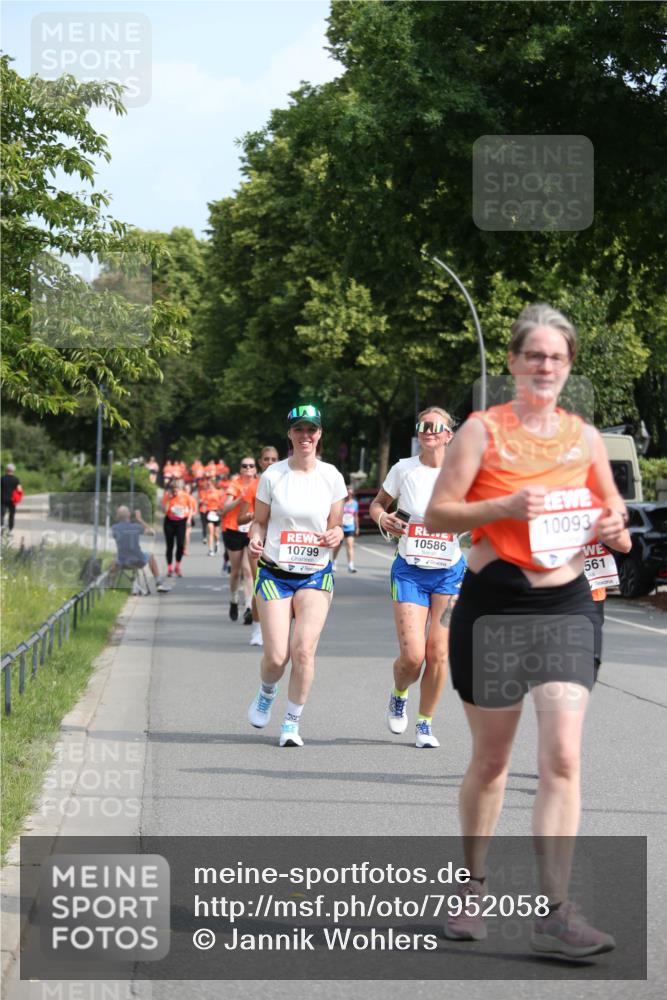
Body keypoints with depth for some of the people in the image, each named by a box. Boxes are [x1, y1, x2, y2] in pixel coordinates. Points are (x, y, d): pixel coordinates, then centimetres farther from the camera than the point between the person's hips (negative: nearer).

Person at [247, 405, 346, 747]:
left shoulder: (331, 476, 2)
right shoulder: (272, 475, -1)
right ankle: (266, 693, 29)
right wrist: (255, 540, -14)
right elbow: (260, 521, 8)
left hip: (316, 575, 0)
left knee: (304, 649, -15)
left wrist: (335, 535, -13)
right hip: (275, 574, 0)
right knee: (276, 656, -7)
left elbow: (335, 525, 10)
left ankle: (292, 722, 2)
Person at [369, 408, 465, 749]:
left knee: (438, 654, -1)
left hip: (449, 571, 1)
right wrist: (383, 519, -10)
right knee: (412, 655, -10)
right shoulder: (404, 469, -2)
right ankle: (398, 696, 25)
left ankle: (425, 723, 18)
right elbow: (377, 504, 12)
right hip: (410, 571, -1)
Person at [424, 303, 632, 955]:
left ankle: (554, 912, -12)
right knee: (490, 758, 10)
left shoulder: (584, 437, 9)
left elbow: (614, 518, 19)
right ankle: (472, 884, 31)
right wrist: (507, 505, -21)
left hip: (566, 607, 2)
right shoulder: (483, 429, -1)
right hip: (493, 604, -2)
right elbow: (437, 514, -7)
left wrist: (613, 529, -5)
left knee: (562, 756, -12)